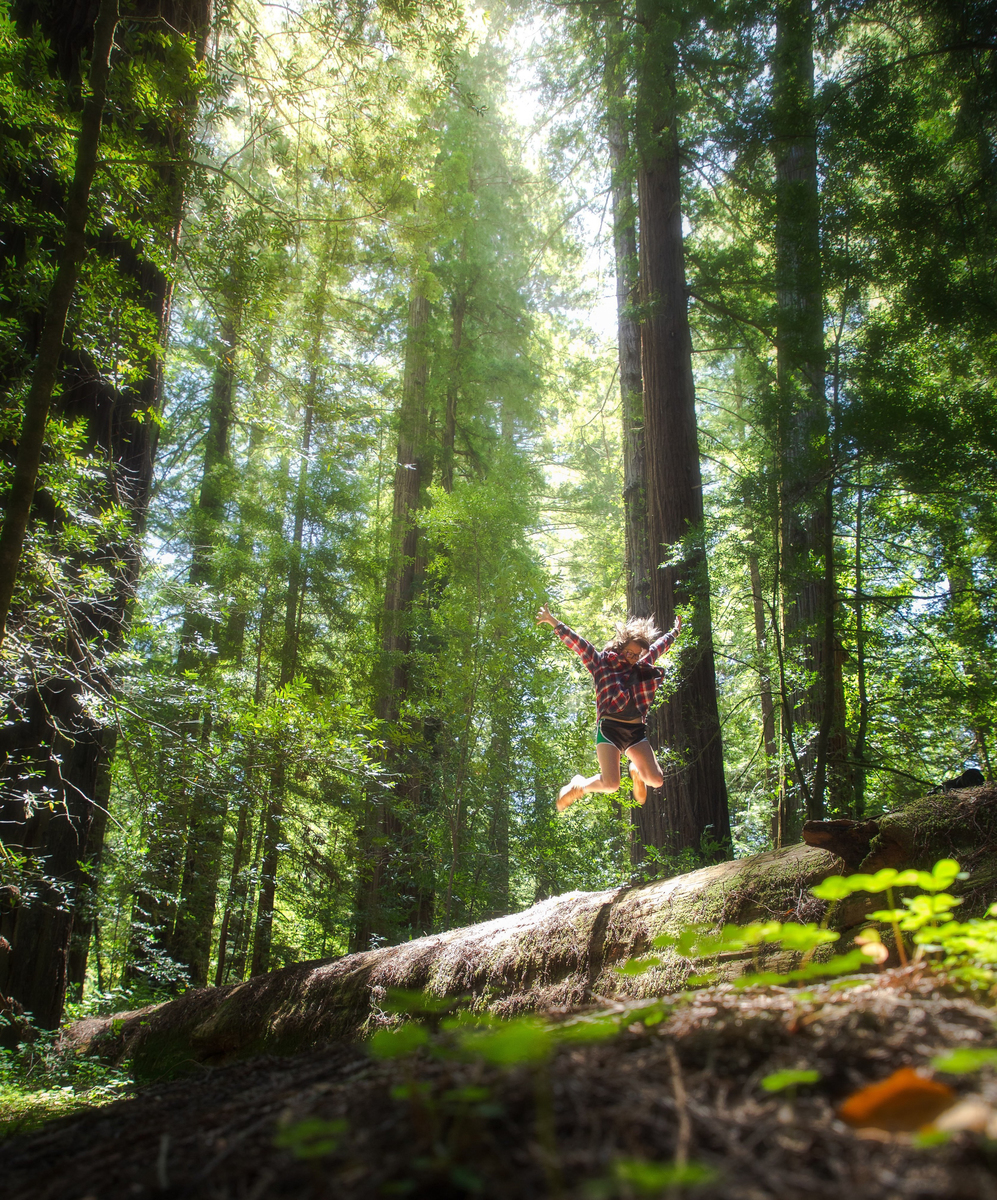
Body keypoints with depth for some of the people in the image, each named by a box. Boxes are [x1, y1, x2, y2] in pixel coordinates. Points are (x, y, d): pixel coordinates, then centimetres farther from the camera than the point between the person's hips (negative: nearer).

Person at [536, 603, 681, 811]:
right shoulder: (601, 662, 5)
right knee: (611, 784, -20)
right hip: (609, 728, -5)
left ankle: (637, 772, 29)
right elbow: (577, 643, -2)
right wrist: (553, 622, -9)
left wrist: (675, 631, 46)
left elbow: (660, 645, 33)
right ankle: (579, 786, 13)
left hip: (636, 731, 5)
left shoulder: (643, 668, 18)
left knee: (656, 780, -8)